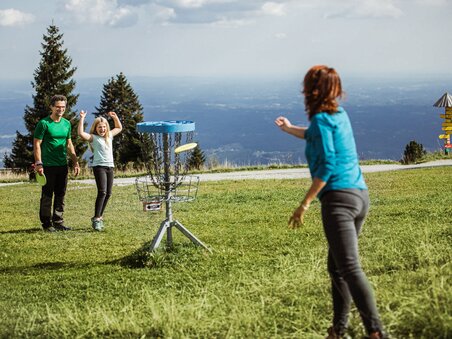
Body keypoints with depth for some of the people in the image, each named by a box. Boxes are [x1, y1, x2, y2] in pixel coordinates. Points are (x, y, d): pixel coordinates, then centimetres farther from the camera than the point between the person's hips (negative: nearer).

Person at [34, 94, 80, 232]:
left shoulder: (67, 124, 11)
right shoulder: (44, 123, -7)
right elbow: (37, 144, -8)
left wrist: (75, 162, 14)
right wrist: (38, 164, -15)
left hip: (62, 165, 6)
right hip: (48, 166, -6)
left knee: (60, 195, 10)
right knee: (47, 196, 0)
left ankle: (58, 222, 17)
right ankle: (46, 223, 6)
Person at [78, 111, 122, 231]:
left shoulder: (109, 136, 16)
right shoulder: (93, 138, -2)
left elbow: (119, 128, 33)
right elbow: (81, 133, -19)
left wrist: (115, 117, 21)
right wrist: (82, 118, -17)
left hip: (110, 167, 7)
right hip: (99, 166, -7)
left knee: (108, 194, 7)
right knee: (102, 192, -18)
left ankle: (99, 217, 19)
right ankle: (96, 219, -17)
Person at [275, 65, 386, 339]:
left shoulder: (321, 119, -6)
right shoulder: (339, 114, 19)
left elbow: (327, 165, -15)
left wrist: (305, 204, -14)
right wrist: (290, 128, 59)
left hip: (339, 196, -9)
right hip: (360, 195, 9)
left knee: (349, 268, -17)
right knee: (337, 266, 17)